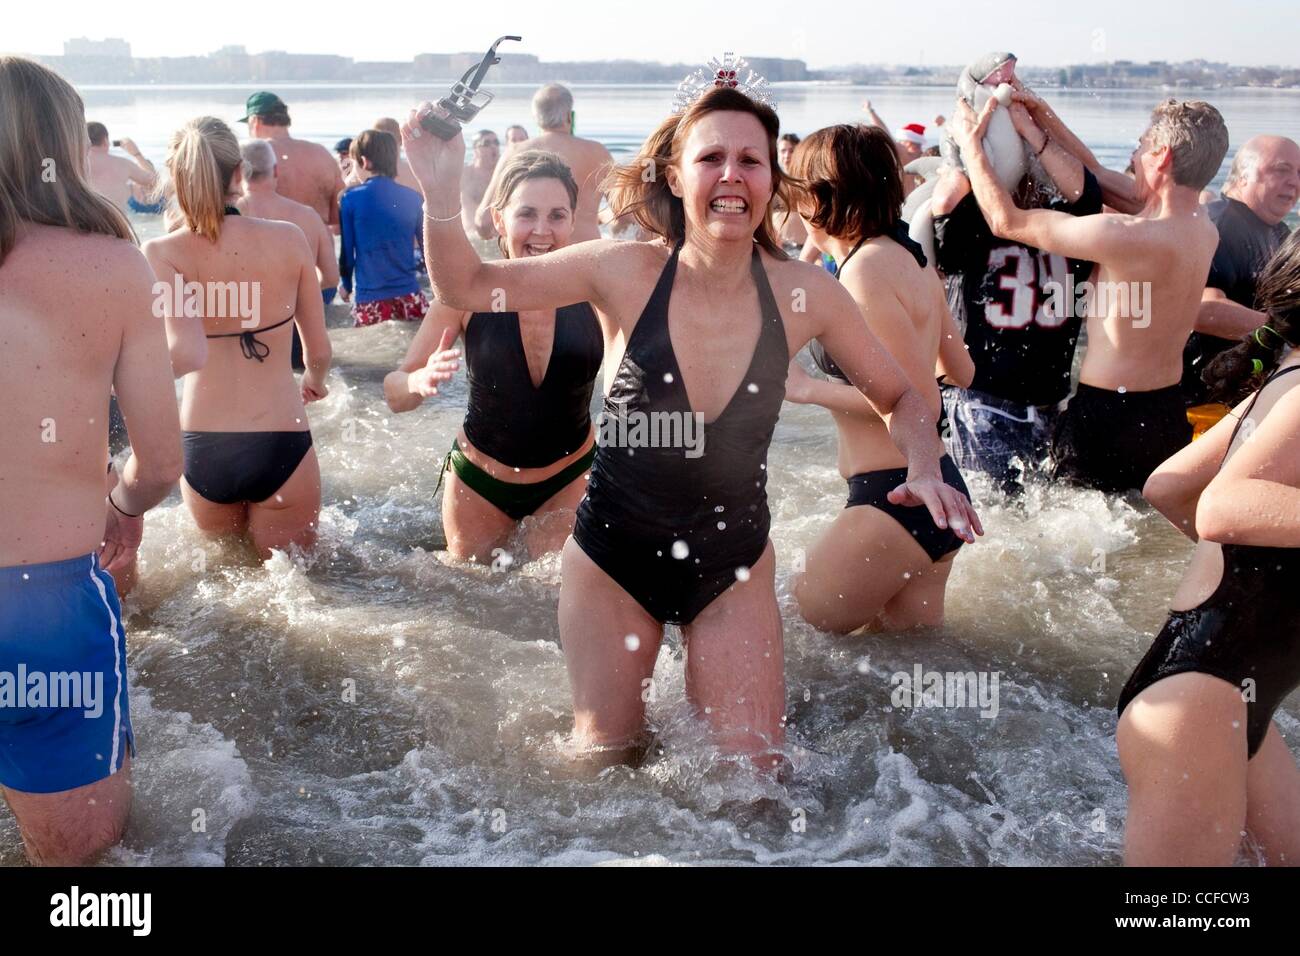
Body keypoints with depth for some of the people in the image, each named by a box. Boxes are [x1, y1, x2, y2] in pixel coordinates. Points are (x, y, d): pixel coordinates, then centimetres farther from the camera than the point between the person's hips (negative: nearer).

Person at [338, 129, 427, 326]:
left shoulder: (351, 198, -3)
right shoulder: (412, 197, 3)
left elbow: (346, 249, 2)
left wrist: (345, 283, 18)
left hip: (370, 299, -2)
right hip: (409, 295, 2)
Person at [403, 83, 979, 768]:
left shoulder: (804, 294, -12)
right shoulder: (626, 272, -15)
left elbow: (901, 397, 3)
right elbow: (465, 286, -8)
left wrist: (924, 469, -17)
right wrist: (442, 194, -25)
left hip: (733, 565, 1)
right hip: (612, 556, 0)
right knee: (604, 764, 12)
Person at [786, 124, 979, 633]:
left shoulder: (866, 269, -17)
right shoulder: (910, 257, 10)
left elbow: (920, 402, -21)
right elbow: (961, 371, 19)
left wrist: (807, 388, -15)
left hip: (894, 496, -10)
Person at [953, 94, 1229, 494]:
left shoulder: (1131, 236, -24)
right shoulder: (1205, 232, 3)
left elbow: (1007, 221, -17)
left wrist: (970, 140, -5)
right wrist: (1044, 117, 16)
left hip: (1106, 415, -8)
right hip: (1171, 413, 8)